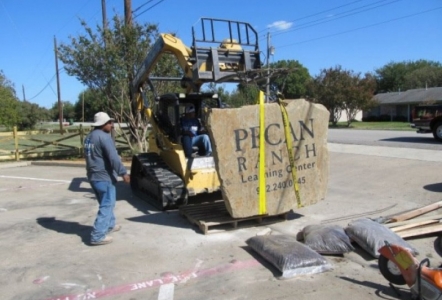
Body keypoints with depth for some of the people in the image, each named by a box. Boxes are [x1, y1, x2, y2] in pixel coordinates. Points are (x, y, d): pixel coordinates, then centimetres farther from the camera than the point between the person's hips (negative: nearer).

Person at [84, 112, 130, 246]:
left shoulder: (89, 137, 13)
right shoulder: (104, 137, -18)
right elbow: (113, 158, -25)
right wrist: (123, 173, -22)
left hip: (93, 176, 10)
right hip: (104, 177, -10)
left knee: (106, 203, 23)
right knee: (107, 205, -4)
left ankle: (109, 225, 37)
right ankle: (97, 236, -5)